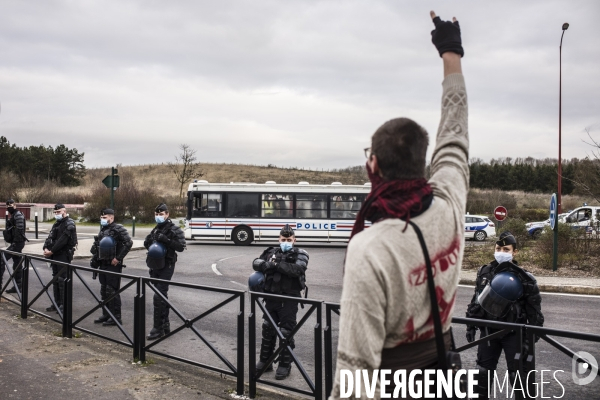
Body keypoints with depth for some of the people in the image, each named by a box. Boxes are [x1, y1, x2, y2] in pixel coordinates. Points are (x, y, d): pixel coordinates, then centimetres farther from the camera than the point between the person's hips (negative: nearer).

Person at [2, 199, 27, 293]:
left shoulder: (18, 215, -12)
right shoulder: (13, 215, 18)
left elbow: (19, 230, -21)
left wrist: (15, 242, -22)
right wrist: (13, 242, 17)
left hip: (17, 243, -10)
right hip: (15, 243, 10)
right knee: (17, 264, 12)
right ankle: (18, 285, 18)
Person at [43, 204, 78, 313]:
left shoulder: (69, 224, -11)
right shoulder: (56, 224, 17)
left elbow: (62, 241, -19)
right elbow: (50, 237, 10)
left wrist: (51, 251, -18)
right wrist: (46, 248, -7)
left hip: (64, 255, -9)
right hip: (55, 255, 9)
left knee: (62, 279, -8)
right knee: (55, 279, 13)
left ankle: (64, 305, -3)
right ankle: (57, 303, 21)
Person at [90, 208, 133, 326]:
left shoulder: (118, 229, -13)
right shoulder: (102, 229, 14)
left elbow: (128, 243, -22)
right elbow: (97, 246, 25)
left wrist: (118, 258, -21)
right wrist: (95, 258, 12)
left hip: (113, 265, -9)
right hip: (103, 264, 9)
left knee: (112, 291, -5)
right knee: (104, 291, 14)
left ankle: (116, 317, 3)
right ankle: (106, 314, 25)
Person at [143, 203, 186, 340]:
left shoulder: (174, 229, -8)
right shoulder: (156, 229, 16)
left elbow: (181, 246, -18)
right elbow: (146, 243, 23)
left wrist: (165, 240, -25)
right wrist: (150, 242, 0)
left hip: (166, 267, -8)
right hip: (155, 266, 8)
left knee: (158, 297, -12)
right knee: (162, 296, 14)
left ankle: (158, 328, -8)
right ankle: (165, 325, 23)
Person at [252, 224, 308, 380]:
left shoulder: (300, 254, -1)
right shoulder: (272, 252, 11)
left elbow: (297, 269, -19)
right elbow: (256, 263, 0)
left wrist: (277, 264, -19)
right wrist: (268, 264, -21)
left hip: (289, 299, -4)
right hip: (271, 296, 4)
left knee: (286, 332, 1)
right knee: (268, 330, 12)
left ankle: (285, 365, 13)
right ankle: (265, 361, 26)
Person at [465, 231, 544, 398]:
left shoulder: (523, 278, -11)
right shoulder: (484, 272, 1)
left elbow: (534, 306, -5)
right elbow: (476, 300, 9)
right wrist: (471, 325, 8)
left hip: (514, 332, -4)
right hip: (489, 330, 4)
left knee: (517, 372, 2)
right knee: (483, 370, 14)